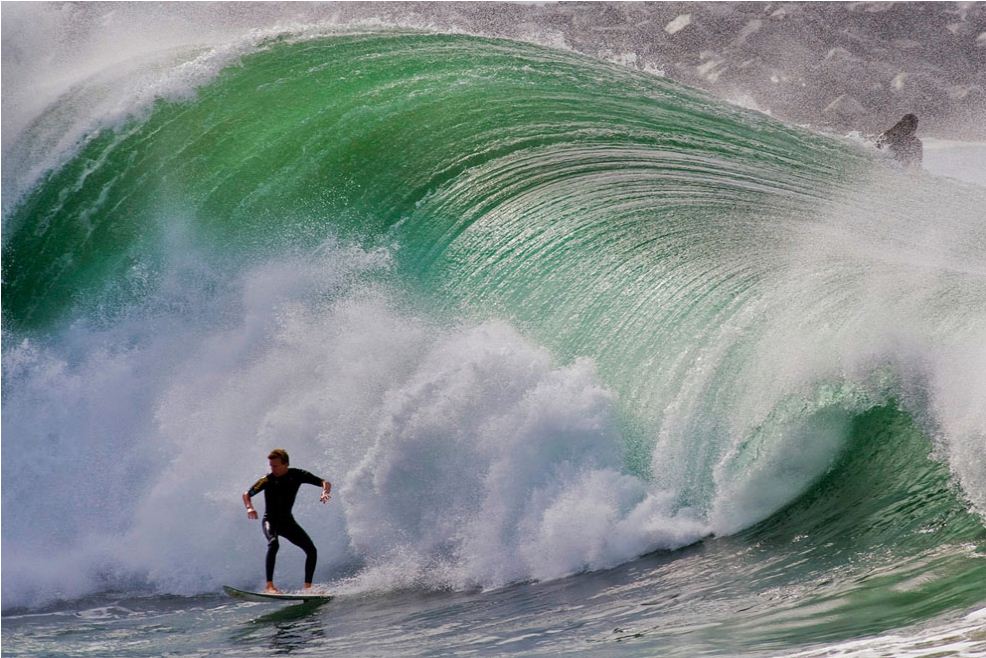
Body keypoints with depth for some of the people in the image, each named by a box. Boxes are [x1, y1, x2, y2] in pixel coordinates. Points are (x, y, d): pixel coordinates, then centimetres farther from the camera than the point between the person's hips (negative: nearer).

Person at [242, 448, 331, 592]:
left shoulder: (297, 475, -9)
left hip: (287, 521, 4)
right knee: (273, 543, -35)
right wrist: (249, 508, -27)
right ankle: (269, 585, -38)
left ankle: (308, 586, 2)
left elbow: (325, 483, -9)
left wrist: (325, 492, -31)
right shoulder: (267, 480, -15)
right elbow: (247, 494, -6)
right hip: (271, 521, -4)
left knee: (311, 550, -9)